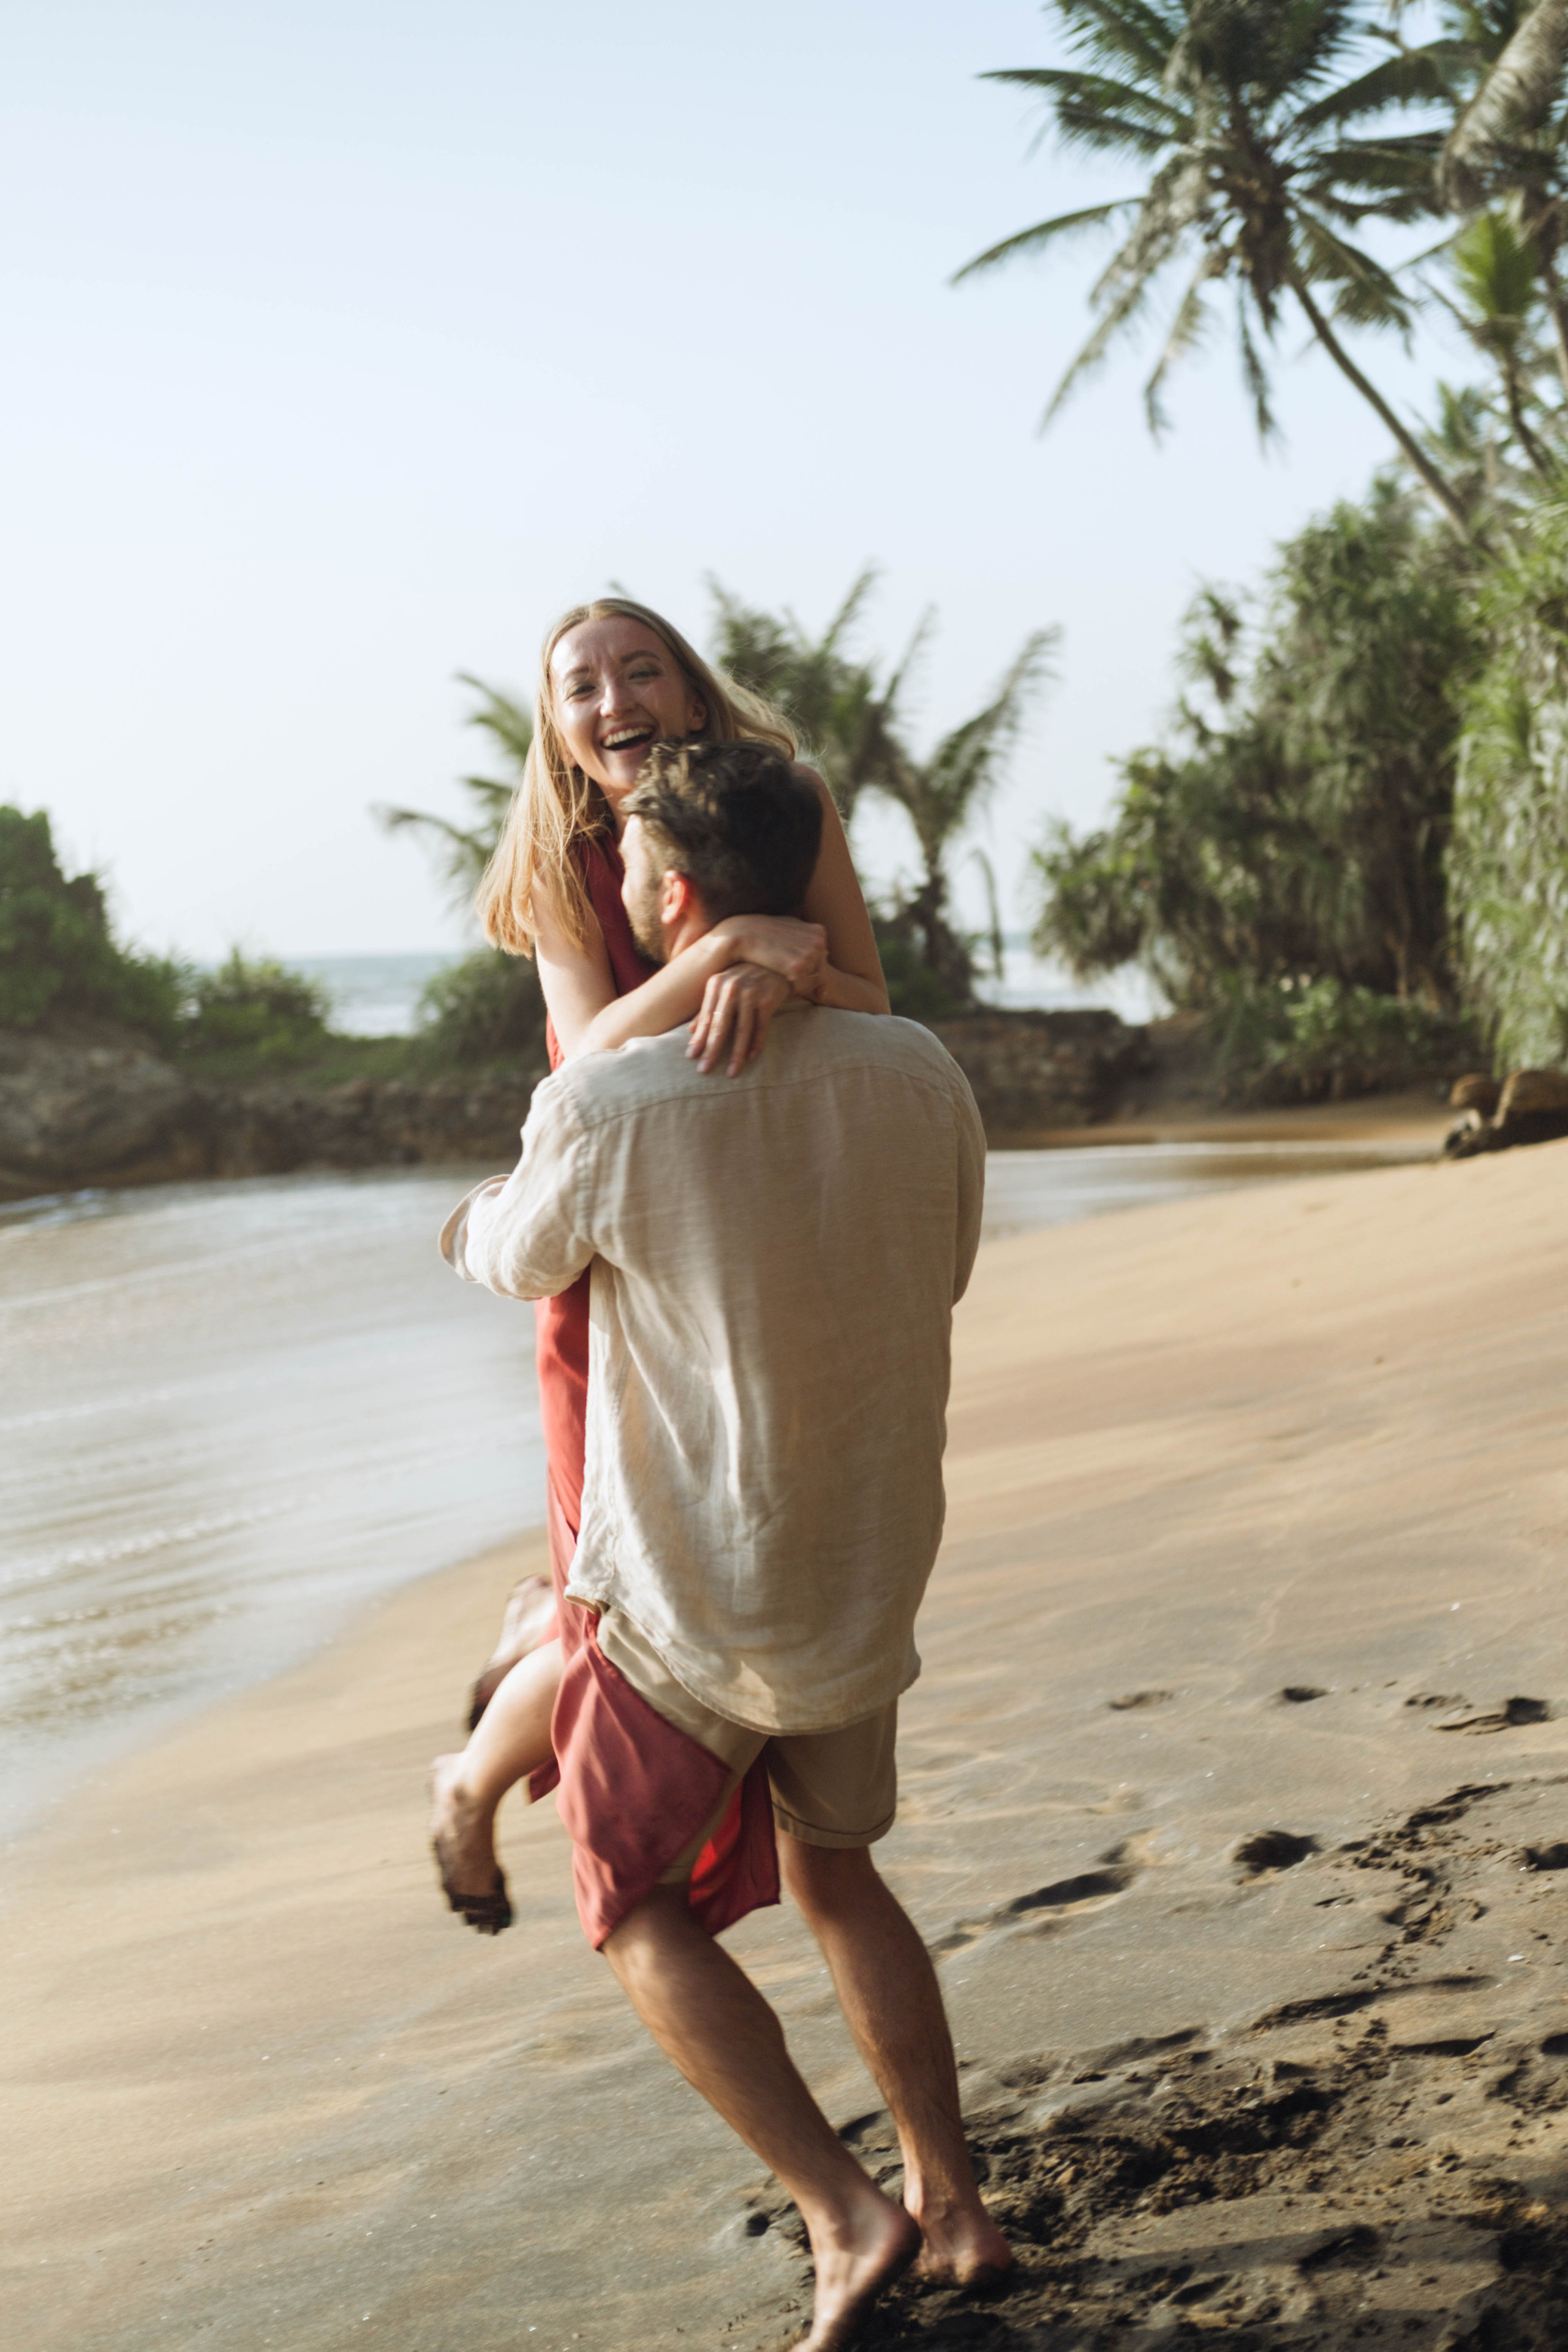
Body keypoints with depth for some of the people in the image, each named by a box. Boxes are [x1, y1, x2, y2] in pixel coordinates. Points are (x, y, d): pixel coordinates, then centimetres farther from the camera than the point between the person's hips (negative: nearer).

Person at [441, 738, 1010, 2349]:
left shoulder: (608, 1103, -20)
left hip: (684, 1598, -5)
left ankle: (847, 2213, 4)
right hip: (872, 1578, 5)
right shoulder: (918, 1077, -6)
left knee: (642, 1915, 13)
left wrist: (475, 1221, 25)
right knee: (834, 1875, 24)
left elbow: (523, 1263, 1)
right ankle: (955, 2204, 25)